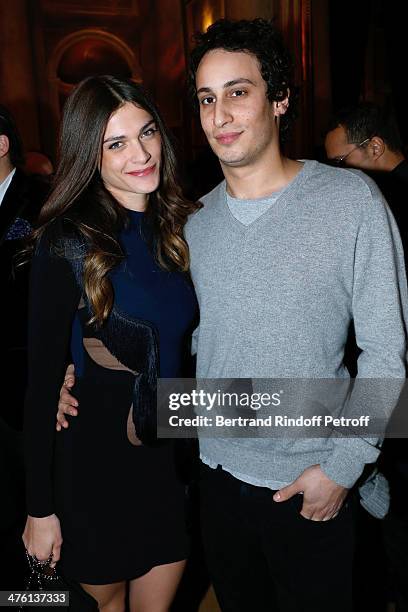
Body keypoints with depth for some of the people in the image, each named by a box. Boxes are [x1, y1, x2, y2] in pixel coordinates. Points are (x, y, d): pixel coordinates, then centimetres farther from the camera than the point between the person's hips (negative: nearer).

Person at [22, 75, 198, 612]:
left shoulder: (178, 225, 0)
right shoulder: (67, 243, -17)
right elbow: (42, 380, -14)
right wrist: (40, 509, -10)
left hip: (172, 450, 4)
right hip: (96, 462, -4)